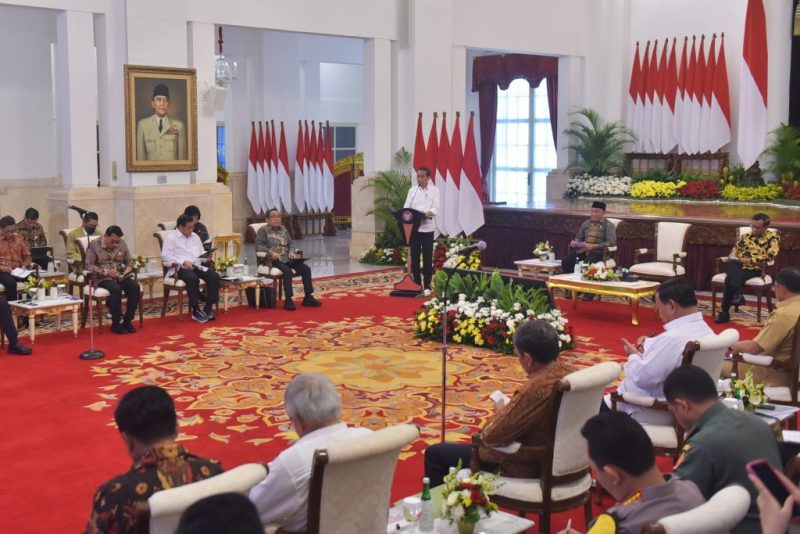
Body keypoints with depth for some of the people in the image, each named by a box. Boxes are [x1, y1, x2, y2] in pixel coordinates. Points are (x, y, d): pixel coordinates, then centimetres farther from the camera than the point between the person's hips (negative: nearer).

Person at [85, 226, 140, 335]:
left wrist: (127, 271, -8)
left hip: (120, 275, 4)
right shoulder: (94, 245, -4)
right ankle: (116, 323, -22)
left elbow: (129, 261, 14)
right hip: (103, 277, -4)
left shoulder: (122, 243, 8)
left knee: (135, 287, -26)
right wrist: (105, 271, -20)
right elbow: (89, 265, -9)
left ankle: (127, 321, -16)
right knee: (116, 289, -35)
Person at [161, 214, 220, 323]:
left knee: (214, 276, -21)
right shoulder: (171, 237, 1)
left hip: (197, 266, 6)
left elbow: (201, 254, 24)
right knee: (193, 278, -37)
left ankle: (209, 307, -15)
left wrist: (206, 256, -1)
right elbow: (165, 257, -9)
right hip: (180, 268, -6)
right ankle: (196, 310, -25)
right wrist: (183, 262, -20)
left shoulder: (195, 236, 21)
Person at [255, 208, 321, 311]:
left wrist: (291, 251, 1)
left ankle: (308, 297, -9)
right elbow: (258, 246, -7)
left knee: (306, 268, -14)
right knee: (287, 270, -35)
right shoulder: (263, 230, 3)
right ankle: (288, 300, -31)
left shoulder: (283, 229, 21)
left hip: (286, 258, 6)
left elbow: (290, 244, 23)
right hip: (273, 260, -6)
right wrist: (271, 252, -21)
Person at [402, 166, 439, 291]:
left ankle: (427, 283, 8)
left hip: (427, 227, -2)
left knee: (427, 257, 1)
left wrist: (426, 213, -26)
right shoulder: (412, 190, 10)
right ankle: (416, 282, 12)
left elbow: (436, 209, -6)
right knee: (414, 256, 4)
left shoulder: (434, 190, 3)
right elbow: (406, 207, 4)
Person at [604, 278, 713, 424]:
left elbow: (641, 377, -23)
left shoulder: (672, 339, -30)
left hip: (656, 413, -9)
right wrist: (649, 344, 4)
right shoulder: (706, 331, 0)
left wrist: (633, 356, -5)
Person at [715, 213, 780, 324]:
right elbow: (734, 251, 21)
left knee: (730, 277, -31)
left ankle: (724, 311, -28)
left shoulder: (773, 237, 6)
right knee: (731, 264, -33)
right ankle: (737, 294, -41)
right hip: (738, 267, 5)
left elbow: (770, 256, -8)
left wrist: (750, 260, -12)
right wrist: (733, 258, -4)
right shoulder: (746, 236, 21)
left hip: (755, 269, -4)